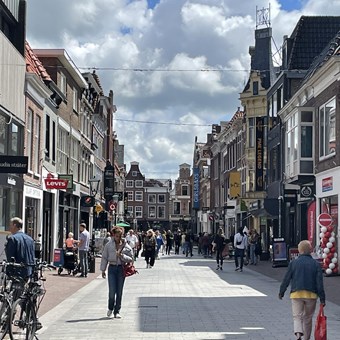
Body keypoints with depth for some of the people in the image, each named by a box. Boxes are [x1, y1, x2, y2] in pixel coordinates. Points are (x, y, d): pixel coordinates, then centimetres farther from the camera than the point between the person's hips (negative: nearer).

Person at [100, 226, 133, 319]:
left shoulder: (126, 246, 3)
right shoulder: (109, 245, 3)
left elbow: (131, 259, 2)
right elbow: (104, 258, 7)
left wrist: (122, 256, -14)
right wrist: (103, 270, 5)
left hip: (121, 269, 1)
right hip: (112, 268, -1)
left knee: (119, 291, 4)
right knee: (112, 291, -6)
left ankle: (117, 311, 14)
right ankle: (110, 308, 19)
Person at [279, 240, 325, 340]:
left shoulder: (293, 263, 0)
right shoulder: (315, 264, 2)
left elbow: (286, 279, 2)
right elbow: (320, 283, -1)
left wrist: (281, 293, 14)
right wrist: (322, 298, 1)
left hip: (296, 293, -1)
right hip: (311, 294, 1)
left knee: (297, 316, -1)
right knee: (308, 318, 14)